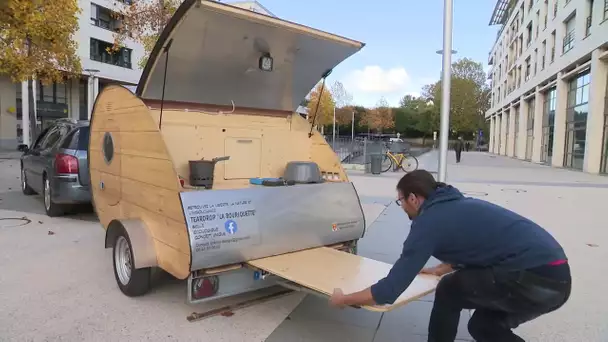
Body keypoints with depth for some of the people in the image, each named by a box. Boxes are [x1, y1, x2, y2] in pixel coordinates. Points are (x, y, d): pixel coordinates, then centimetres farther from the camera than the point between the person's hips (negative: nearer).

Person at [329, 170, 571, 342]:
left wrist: (343, 299, 7)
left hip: (535, 279, -9)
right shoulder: (458, 205, 18)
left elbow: (388, 292, -8)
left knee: (450, 290, 6)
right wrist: (439, 269, 49)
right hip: (557, 276, 9)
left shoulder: (429, 221, -8)